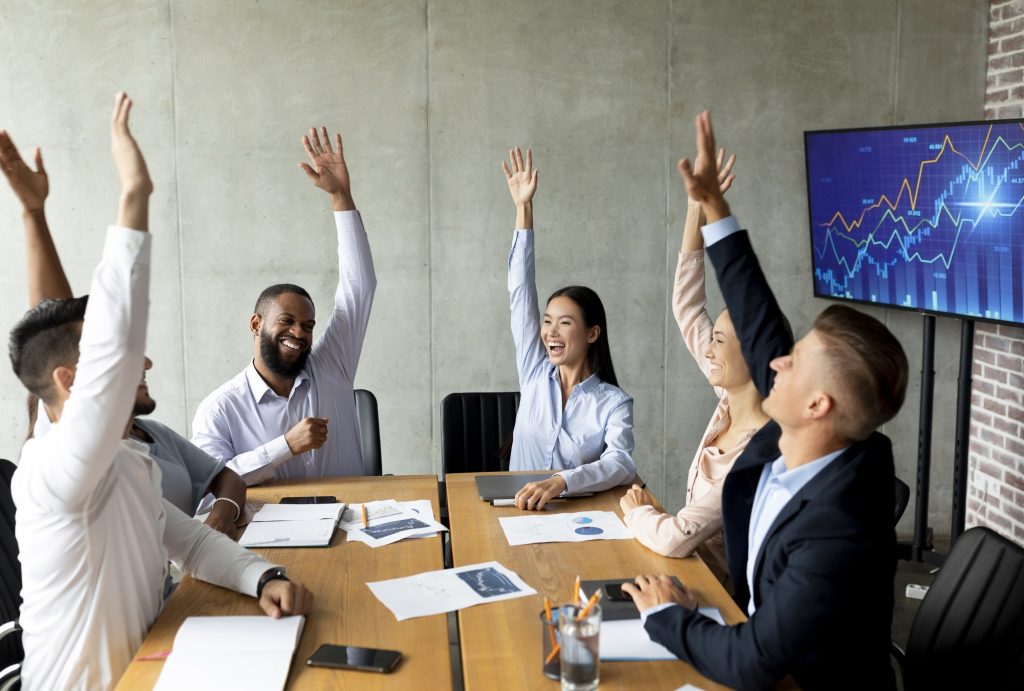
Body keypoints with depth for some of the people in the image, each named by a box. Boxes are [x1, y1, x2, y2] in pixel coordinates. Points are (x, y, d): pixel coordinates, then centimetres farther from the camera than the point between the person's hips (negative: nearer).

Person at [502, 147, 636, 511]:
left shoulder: (614, 402, -5)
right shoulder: (535, 374, 5)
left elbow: (623, 463, -21)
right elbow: (521, 293, 4)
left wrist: (561, 481, -40)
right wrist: (523, 209, 3)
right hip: (519, 510, 3)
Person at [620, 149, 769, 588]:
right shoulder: (731, 403, -4)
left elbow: (676, 538, -32)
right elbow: (687, 308, 0)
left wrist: (636, 512, -9)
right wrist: (696, 208, -5)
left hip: (725, 594, -7)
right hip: (697, 576, 7)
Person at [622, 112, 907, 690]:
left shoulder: (838, 533, -35)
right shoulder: (796, 442, -14)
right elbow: (760, 323, -5)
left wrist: (666, 615, -14)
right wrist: (713, 205, -3)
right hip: (767, 643, 6)